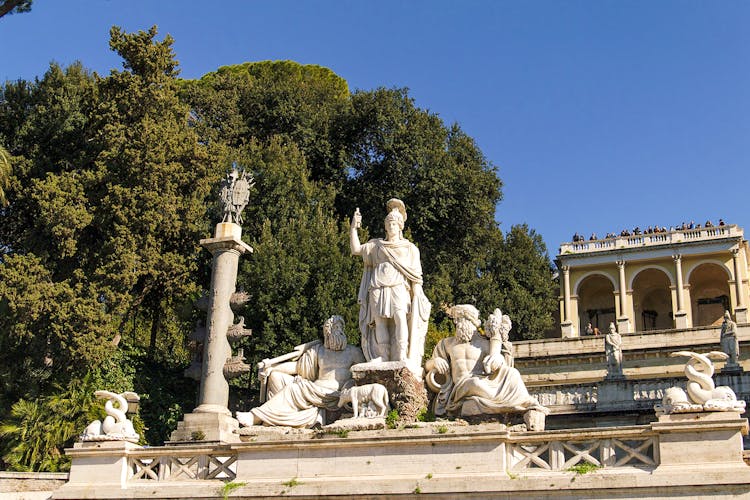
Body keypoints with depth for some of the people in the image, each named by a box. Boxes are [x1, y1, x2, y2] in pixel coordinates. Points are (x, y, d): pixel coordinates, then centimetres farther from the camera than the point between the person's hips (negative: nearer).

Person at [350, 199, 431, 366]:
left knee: (400, 317, -24)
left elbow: (415, 273, 12)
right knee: (380, 321, -11)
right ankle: (383, 358, -15)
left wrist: (417, 293, -3)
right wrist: (353, 228, 7)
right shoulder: (377, 245, 25)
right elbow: (356, 249, 17)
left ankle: (402, 357, -32)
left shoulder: (409, 248, 20)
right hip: (378, 288, 3)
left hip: (398, 288, -2)